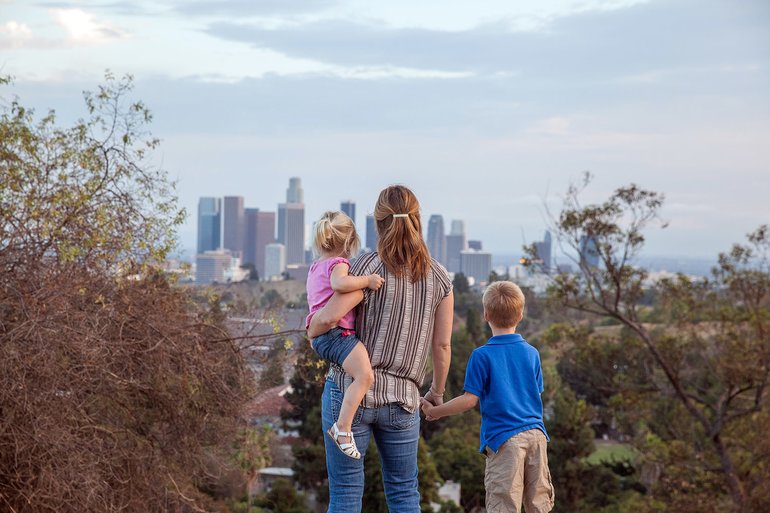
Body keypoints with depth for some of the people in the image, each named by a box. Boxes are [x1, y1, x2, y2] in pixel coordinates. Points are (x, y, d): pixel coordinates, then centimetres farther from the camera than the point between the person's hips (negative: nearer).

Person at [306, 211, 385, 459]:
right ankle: (342, 427, -32)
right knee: (365, 375, -25)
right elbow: (339, 283, -35)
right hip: (336, 332, -11)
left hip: (320, 336, 11)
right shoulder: (338, 264, -10)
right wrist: (367, 280, -27)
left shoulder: (315, 268, 21)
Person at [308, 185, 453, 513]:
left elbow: (330, 316, -20)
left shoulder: (370, 267, -9)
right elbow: (442, 345, 6)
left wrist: (311, 330, 3)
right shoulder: (438, 278, 2)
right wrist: (437, 392, 20)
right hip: (403, 399, 3)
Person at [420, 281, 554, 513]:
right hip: (536, 432, 5)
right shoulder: (532, 353, 9)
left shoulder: (482, 355, -6)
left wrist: (435, 411, 3)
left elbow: (470, 400, -9)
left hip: (504, 437, -5)